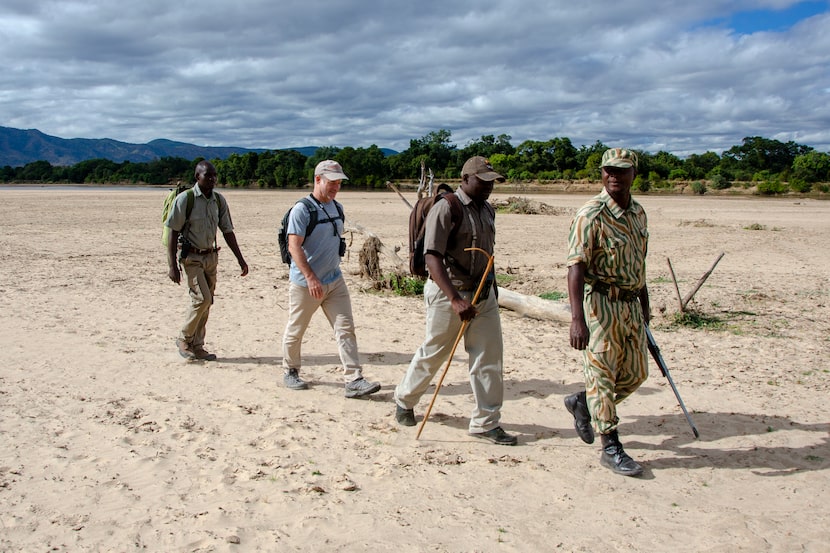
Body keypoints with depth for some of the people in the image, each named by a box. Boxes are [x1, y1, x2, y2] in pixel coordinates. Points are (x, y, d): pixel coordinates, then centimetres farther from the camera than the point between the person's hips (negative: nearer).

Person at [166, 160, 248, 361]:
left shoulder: (219, 200, 5)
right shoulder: (185, 199, -10)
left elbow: (227, 231, 11)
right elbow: (173, 232, -10)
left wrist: (240, 259, 8)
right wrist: (172, 265, -15)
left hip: (211, 256, 5)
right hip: (191, 257, -5)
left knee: (205, 302, 7)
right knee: (202, 299, -14)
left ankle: (197, 347, 18)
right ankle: (184, 339, 6)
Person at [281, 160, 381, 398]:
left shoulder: (337, 208, 10)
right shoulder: (302, 210, -14)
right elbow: (294, 246, -20)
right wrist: (310, 277, -27)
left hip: (335, 280, 6)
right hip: (305, 283, -6)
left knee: (346, 329, -2)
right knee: (295, 330, 10)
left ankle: (354, 380, -3)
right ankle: (290, 372, 31)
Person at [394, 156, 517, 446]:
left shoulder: (487, 210, 9)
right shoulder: (445, 209, -16)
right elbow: (432, 258, -26)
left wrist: (490, 287, 18)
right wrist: (455, 299, -34)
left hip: (484, 292, 7)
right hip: (448, 292, -7)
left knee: (489, 356, 3)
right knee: (433, 353, 8)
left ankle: (486, 422, 13)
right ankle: (404, 400, 32)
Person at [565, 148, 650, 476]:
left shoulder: (638, 213, 9)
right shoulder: (591, 215, -15)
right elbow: (576, 266, -22)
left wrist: (644, 304, 23)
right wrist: (577, 318, -31)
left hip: (631, 304, 8)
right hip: (601, 303, -8)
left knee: (635, 374, 14)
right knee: (602, 375, 0)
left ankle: (581, 402, 35)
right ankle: (611, 449, 11)